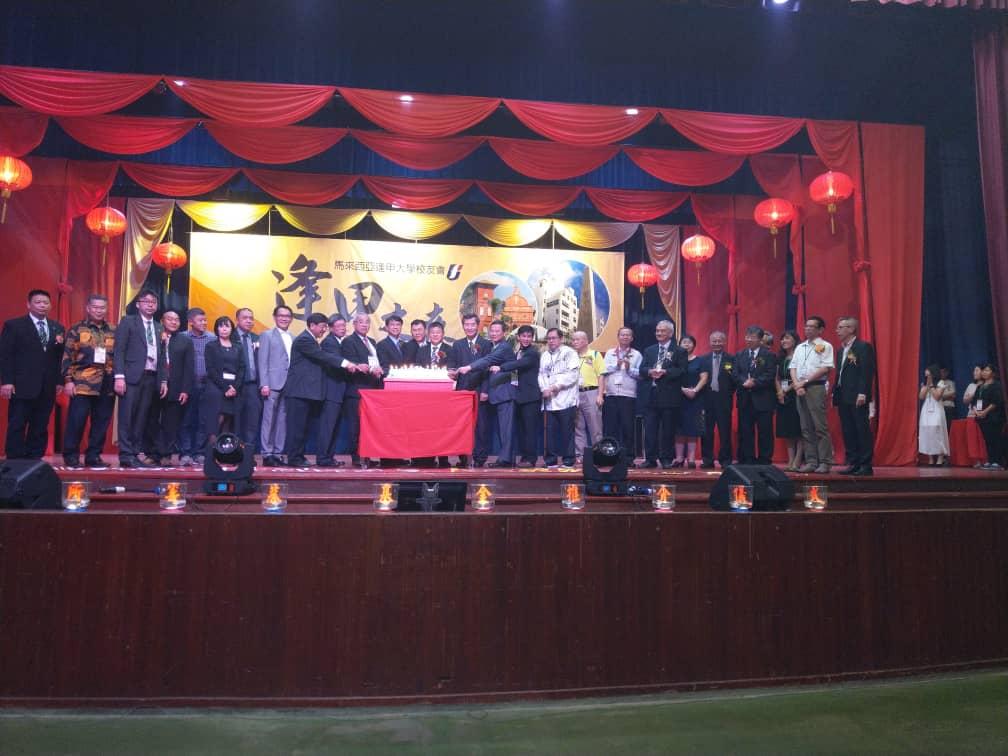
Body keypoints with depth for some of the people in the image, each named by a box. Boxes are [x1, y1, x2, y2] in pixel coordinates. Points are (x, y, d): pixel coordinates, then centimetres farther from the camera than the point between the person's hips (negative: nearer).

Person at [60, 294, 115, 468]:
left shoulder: (114, 331, 13)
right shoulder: (77, 330, 4)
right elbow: (67, 357, 1)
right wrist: (68, 380, -7)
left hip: (107, 385, 3)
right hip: (82, 383, -3)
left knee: (101, 423, 5)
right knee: (76, 421, -3)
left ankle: (93, 456, 14)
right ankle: (71, 456, 9)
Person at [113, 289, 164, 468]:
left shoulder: (158, 327, 19)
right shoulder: (128, 321, 4)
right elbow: (119, 350, -4)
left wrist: (163, 380, 10)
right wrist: (119, 376, -14)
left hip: (151, 378, 5)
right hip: (132, 376, -5)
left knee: (141, 418, 5)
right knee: (127, 417, -5)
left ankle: (135, 454, 9)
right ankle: (126, 455, -4)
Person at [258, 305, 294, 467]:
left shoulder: (293, 338, 17)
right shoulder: (267, 335, 4)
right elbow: (263, 361, -3)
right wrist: (264, 384, -12)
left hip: (289, 385, 5)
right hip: (273, 384, -4)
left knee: (283, 420, 5)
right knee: (269, 420, -3)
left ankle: (278, 453, 10)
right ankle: (267, 454, 1)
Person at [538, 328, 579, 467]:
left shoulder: (569, 353, 2)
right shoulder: (544, 356, 21)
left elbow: (573, 373, -8)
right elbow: (541, 374, 14)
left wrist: (558, 385, -14)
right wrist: (545, 389, -4)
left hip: (566, 399, -5)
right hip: (550, 400, 5)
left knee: (567, 430, -4)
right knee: (550, 430, 3)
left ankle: (568, 460, 2)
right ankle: (550, 459, 9)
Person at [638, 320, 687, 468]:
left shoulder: (679, 351, 4)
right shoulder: (649, 350, 17)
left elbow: (682, 371, -7)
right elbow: (642, 370, 8)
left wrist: (665, 372, -18)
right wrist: (650, 372, -13)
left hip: (670, 396, -3)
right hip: (652, 394, 4)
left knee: (668, 430, 2)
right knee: (649, 429, 2)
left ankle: (666, 459, 11)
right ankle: (650, 459, 8)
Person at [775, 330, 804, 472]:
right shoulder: (780, 358, 15)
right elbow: (777, 378, 12)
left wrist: (788, 389, -12)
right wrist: (780, 391, -4)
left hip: (795, 395, -7)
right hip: (782, 397, 7)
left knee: (798, 430, -5)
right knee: (787, 431, 6)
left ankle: (797, 462, -5)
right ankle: (790, 461, 9)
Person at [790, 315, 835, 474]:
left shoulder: (825, 346, 0)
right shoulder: (800, 347, 19)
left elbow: (825, 368, -10)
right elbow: (793, 367, 14)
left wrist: (805, 381, -11)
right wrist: (797, 384, -3)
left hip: (816, 387, -6)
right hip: (800, 389, 6)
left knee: (820, 427, -7)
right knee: (806, 428, 6)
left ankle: (825, 462, -4)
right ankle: (811, 461, 9)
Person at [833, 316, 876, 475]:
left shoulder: (864, 347, -6)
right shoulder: (842, 349, 18)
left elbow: (867, 371, -14)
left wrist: (862, 393, -21)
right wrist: (835, 393, 12)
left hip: (857, 397, -8)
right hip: (843, 397, 8)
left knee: (862, 431, -3)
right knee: (848, 432, 9)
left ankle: (866, 465, 2)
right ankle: (853, 464, 14)